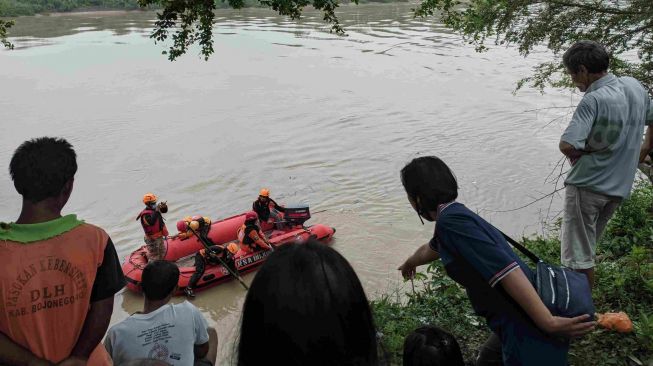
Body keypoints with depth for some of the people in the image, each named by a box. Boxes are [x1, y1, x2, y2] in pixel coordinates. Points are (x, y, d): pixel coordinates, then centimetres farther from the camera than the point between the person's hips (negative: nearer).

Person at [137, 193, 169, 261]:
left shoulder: (154, 209, 0)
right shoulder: (145, 214, -25)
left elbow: (165, 210, 12)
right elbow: (151, 222, -43)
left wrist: (164, 206, -11)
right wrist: (156, 211, -41)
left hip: (159, 236, 9)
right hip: (153, 239, -9)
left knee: (162, 253, 24)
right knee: (154, 256, -1)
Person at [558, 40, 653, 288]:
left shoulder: (593, 100, -20)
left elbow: (567, 145, -30)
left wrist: (582, 150, -9)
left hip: (587, 185, -8)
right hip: (620, 187, 8)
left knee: (578, 256, 1)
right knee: (585, 246, 23)